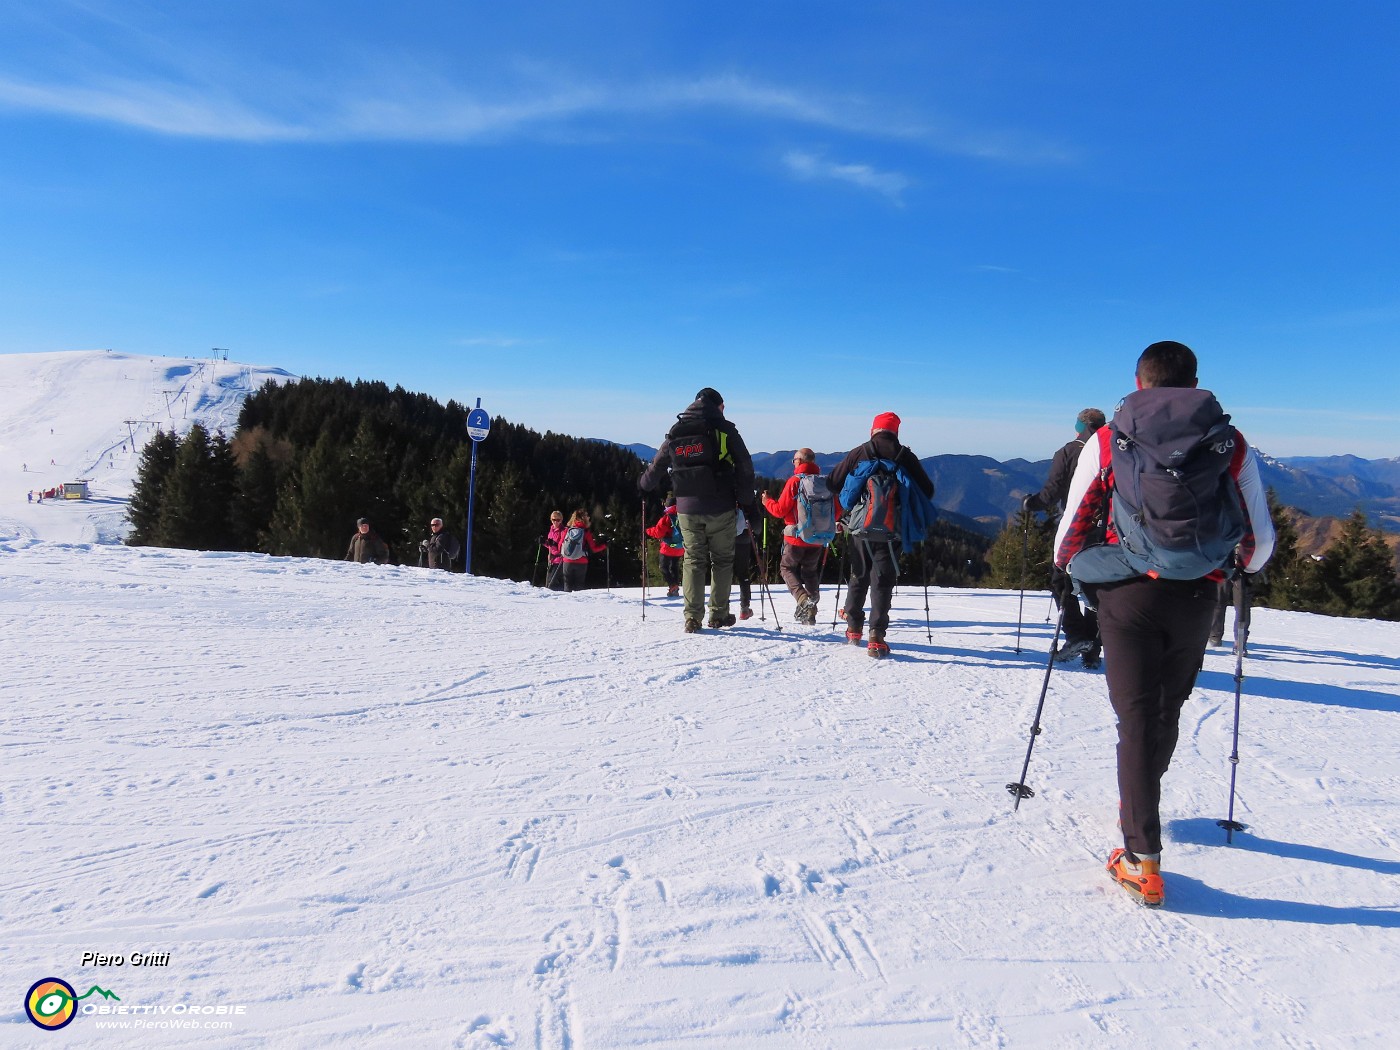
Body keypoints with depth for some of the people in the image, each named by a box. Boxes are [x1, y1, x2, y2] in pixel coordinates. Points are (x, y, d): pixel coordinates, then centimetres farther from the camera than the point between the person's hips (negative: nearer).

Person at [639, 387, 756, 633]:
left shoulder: (675, 434, 9)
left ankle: (692, 617, 4)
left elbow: (656, 468, 17)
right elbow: (745, 467, -5)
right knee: (722, 559, 10)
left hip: (687, 509, 3)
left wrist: (644, 484, 37)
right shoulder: (724, 430, -2)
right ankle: (718, 614, 14)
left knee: (693, 560, 9)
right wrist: (747, 501, 2)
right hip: (720, 508, -3)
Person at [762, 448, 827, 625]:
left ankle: (803, 599, -13)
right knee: (811, 571, 17)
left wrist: (767, 501, 10)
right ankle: (810, 612, 12)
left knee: (787, 568, 11)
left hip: (796, 537, -4)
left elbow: (780, 509, -9)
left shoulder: (794, 481, -11)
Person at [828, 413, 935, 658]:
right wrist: (909, 510, 23)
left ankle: (853, 629, 24)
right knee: (883, 582, 1)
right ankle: (876, 638, -8)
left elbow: (833, 484, 4)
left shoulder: (858, 453, 1)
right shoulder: (905, 456, 1)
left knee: (859, 577, 17)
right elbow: (927, 491, 5)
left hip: (860, 528, 1)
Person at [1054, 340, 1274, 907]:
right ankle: (1139, 804, 46)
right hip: (1196, 599, 3)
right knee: (1167, 712, 22)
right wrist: (1243, 566, 30)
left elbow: (1072, 529, 3)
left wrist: (1066, 565, 23)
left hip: (1128, 595, -2)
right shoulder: (1231, 443, 3)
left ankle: (1144, 860, 1)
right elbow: (1261, 540, 7)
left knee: (1136, 719, 4)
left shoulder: (1106, 441, -1)